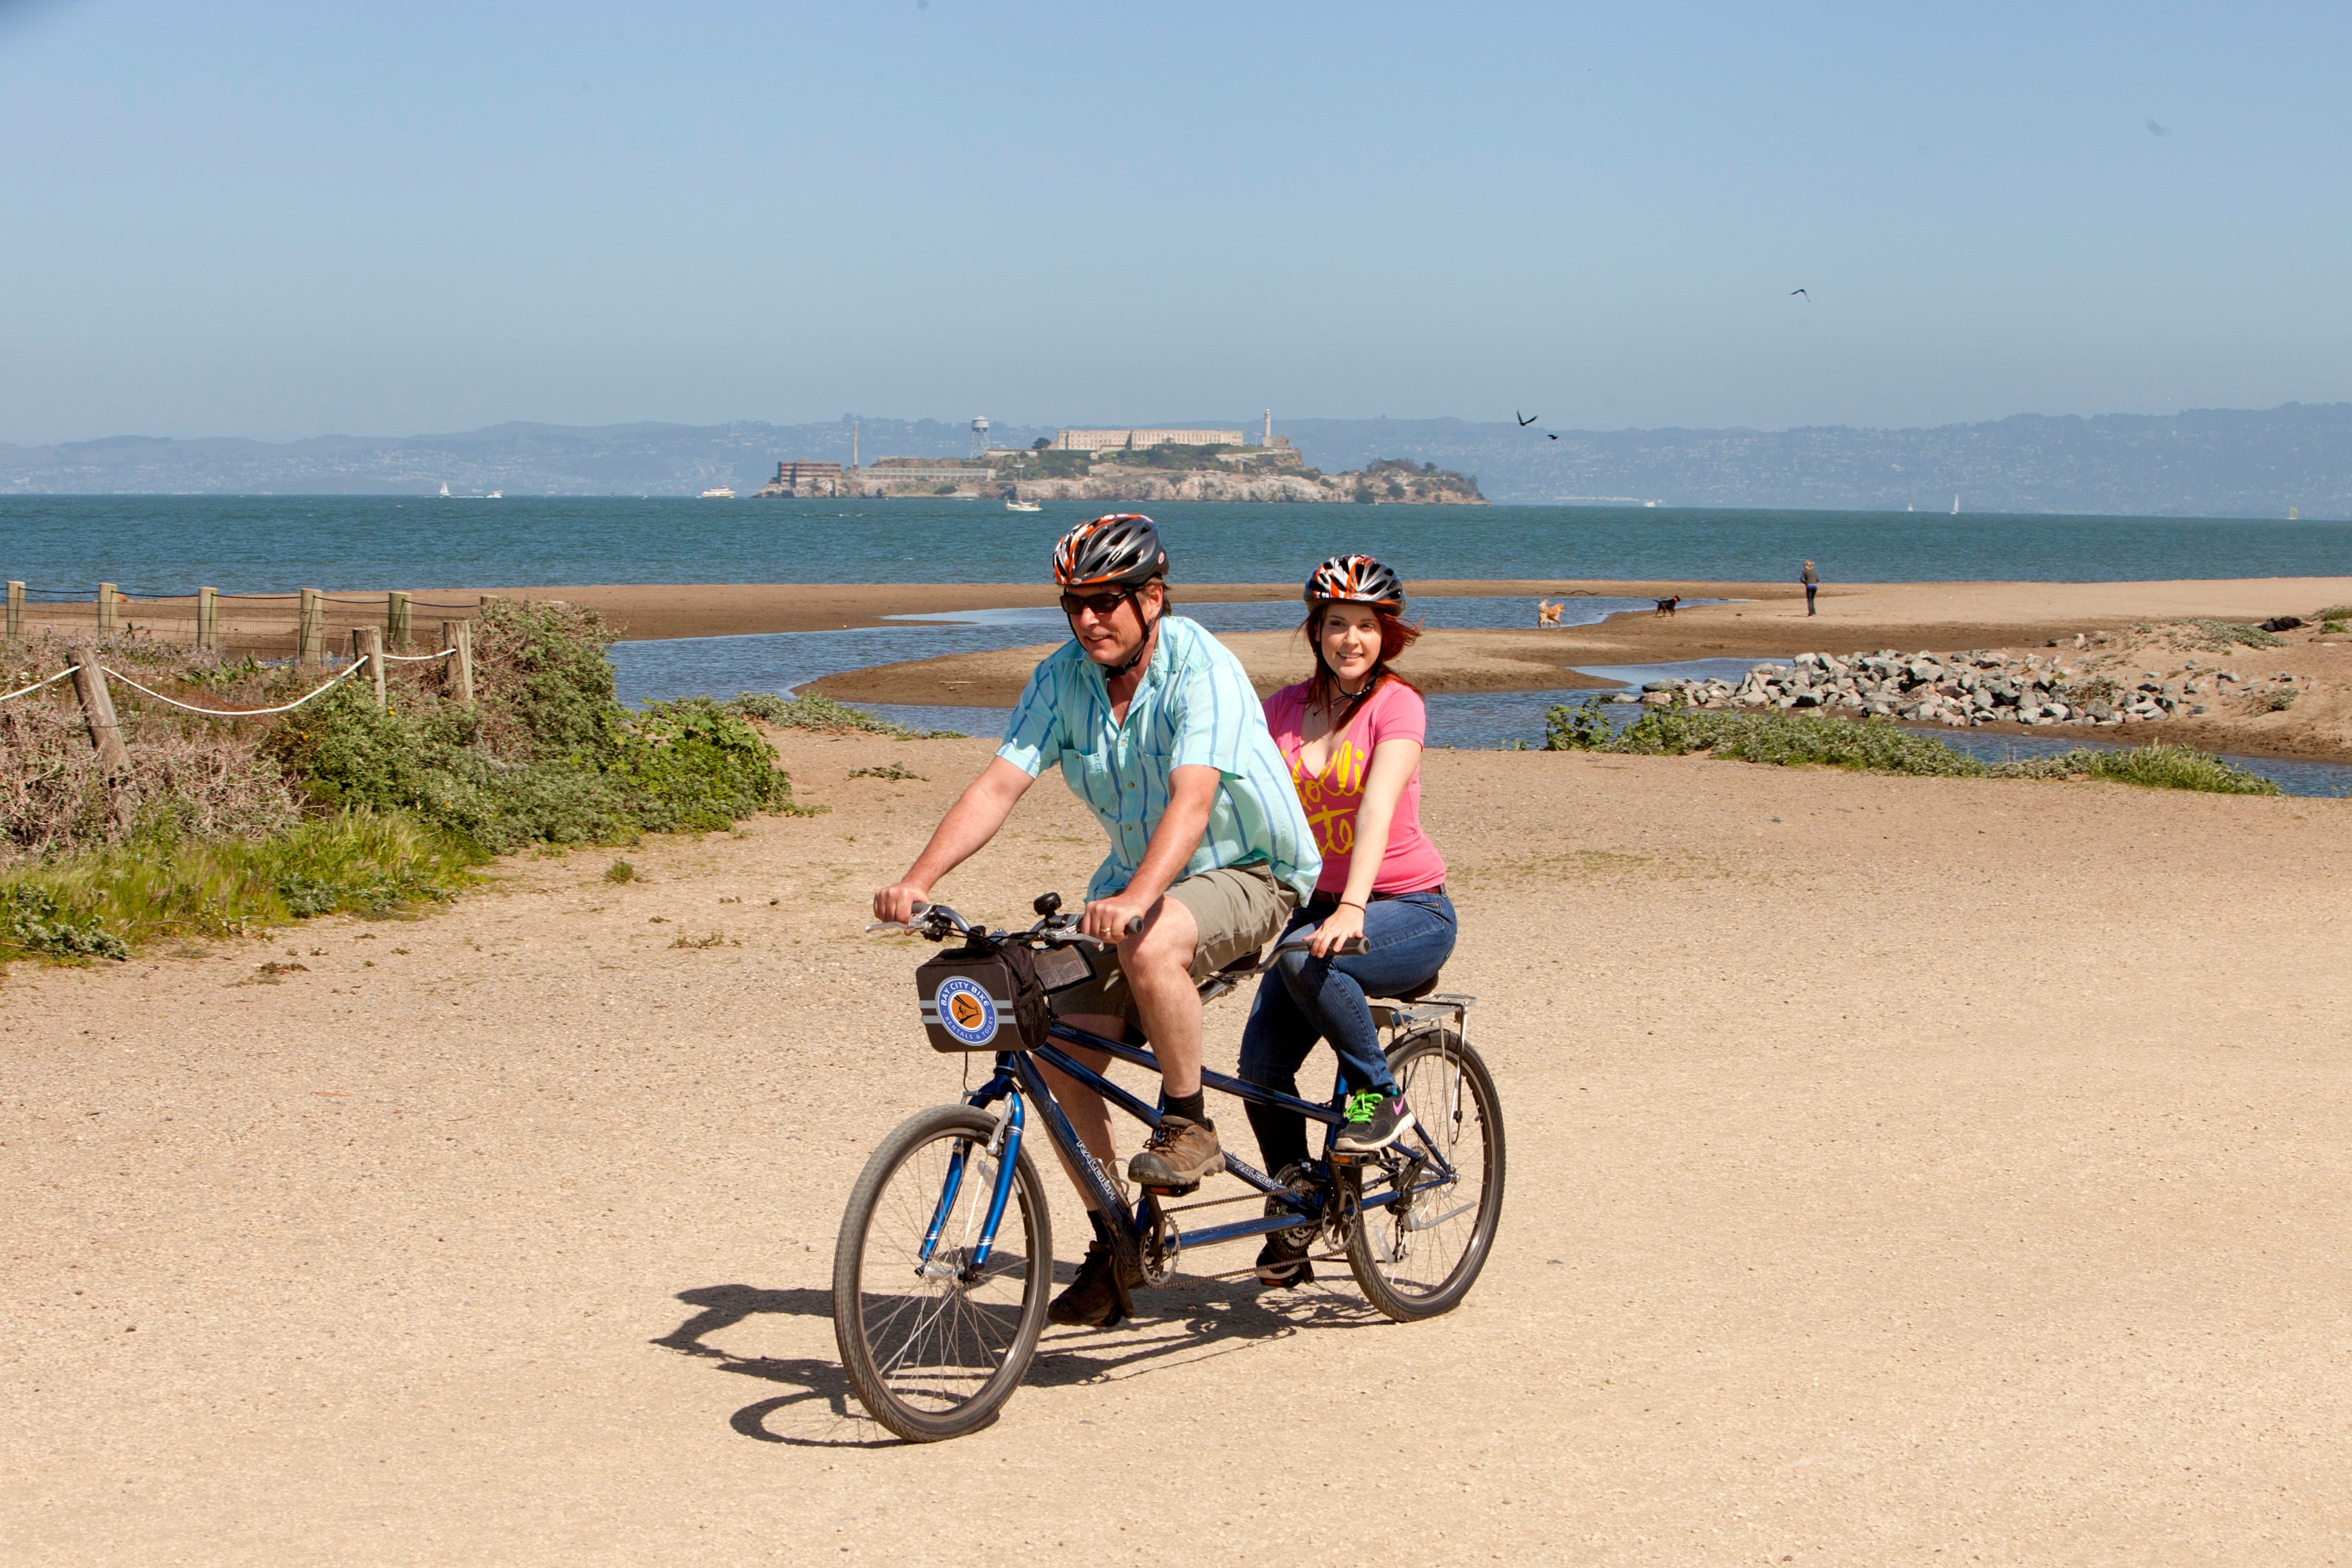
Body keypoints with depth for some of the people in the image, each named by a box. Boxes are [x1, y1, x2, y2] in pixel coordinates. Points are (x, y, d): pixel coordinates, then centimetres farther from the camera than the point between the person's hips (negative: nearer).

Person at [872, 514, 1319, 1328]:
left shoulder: (1203, 669, -23)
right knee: (1061, 1051, -9)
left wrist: (1136, 897, -53)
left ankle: (1186, 1123, -17)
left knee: (1152, 945, -39)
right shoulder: (1061, 677, -5)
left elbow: (1192, 798, -37)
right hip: (1132, 882, 6)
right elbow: (998, 784, -12)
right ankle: (1113, 1243, 7)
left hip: (1247, 872, -6)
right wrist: (917, 879, -27)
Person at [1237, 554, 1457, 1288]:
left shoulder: (1397, 703, -9)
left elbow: (1378, 804, -25)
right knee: (1260, 1064, -12)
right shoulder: (1284, 709, 6)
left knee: (1306, 959, -36)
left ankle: (1379, 1096, -14)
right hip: (1315, 902, 5)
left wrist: (1352, 909, -39)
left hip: (1410, 911, -5)